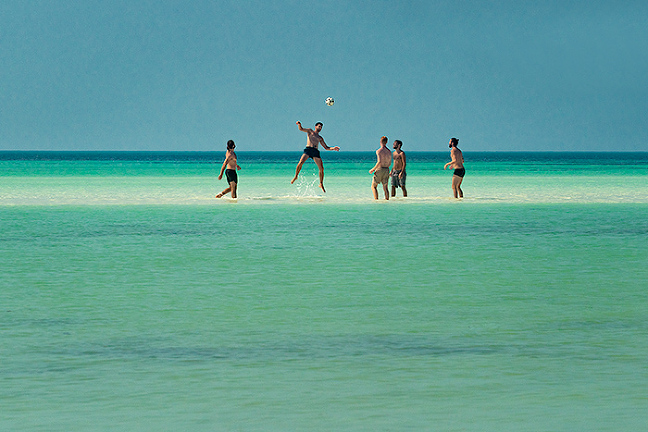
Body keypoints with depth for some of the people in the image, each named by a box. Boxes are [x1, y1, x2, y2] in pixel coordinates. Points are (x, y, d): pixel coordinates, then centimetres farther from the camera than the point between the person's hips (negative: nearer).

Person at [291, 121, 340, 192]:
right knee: (301, 162, -26)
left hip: (315, 151, 4)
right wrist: (299, 125, -16)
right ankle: (295, 176, -6)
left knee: (321, 168, -8)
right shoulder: (310, 131, 20)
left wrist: (333, 148, 10)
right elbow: (301, 129, 6)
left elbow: (326, 147, 27)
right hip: (308, 149, -4)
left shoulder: (320, 138, 28)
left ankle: (321, 184, 7)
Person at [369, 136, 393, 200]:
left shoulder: (379, 151, -12)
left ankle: (376, 199, -8)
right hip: (387, 170, 6)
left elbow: (379, 162, -22)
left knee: (373, 186, 4)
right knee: (385, 187, 9)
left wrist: (373, 169, -13)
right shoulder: (389, 152, 8)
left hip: (379, 170, -6)